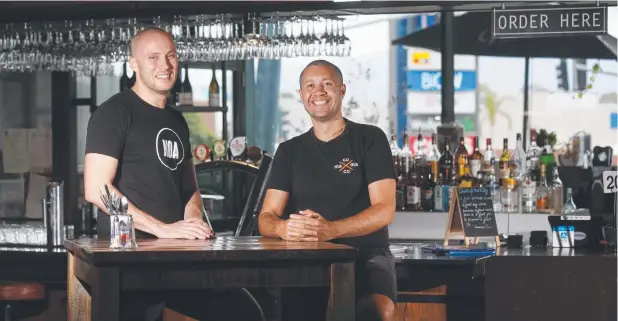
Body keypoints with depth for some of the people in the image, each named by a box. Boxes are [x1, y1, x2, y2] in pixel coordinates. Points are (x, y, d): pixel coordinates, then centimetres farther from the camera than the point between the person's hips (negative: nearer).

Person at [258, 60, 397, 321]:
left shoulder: (370, 139, 5)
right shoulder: (289, 151, 15)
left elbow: (385, 210, -6)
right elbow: (266, 218, 7)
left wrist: (330, 230, -24)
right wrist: (283, 228, -19)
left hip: (366, 255, -2)